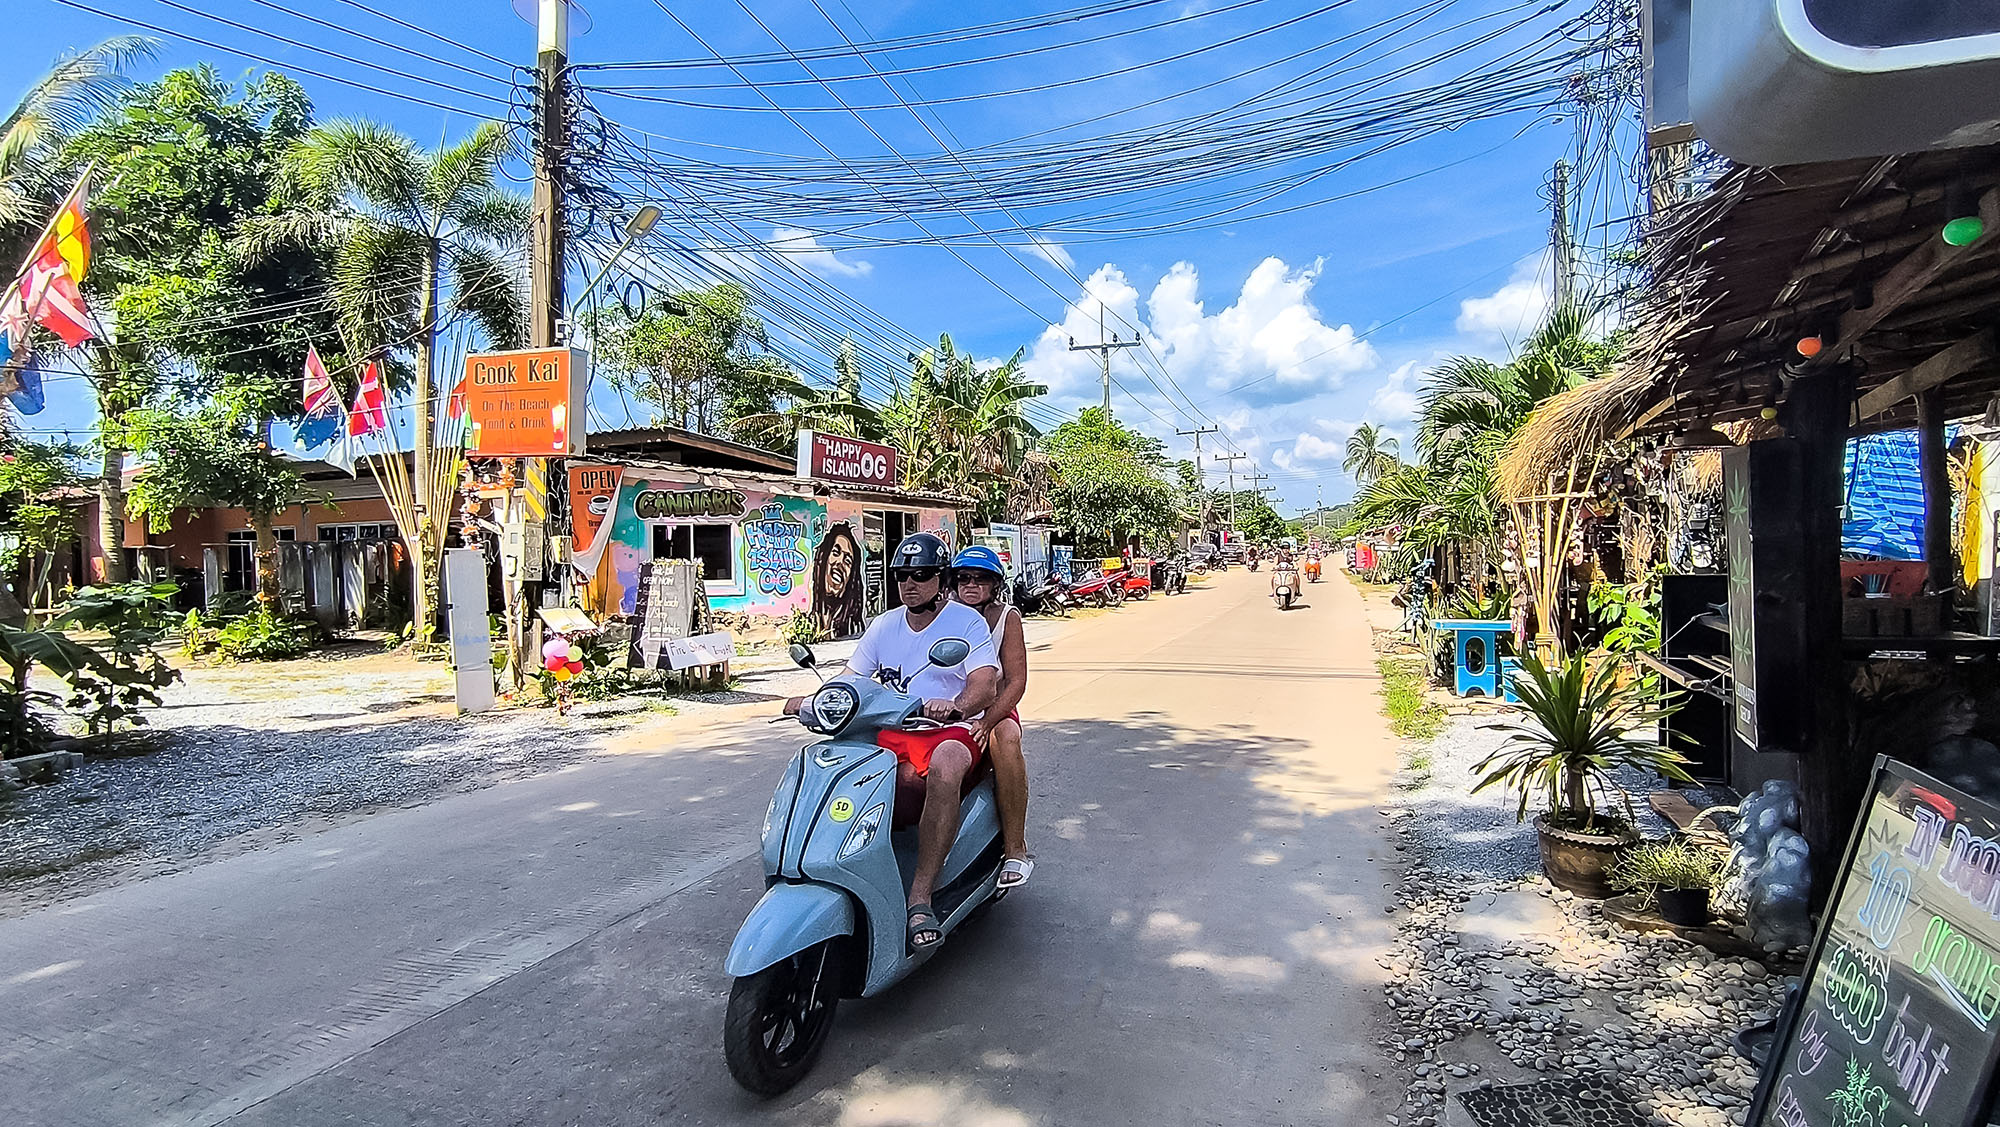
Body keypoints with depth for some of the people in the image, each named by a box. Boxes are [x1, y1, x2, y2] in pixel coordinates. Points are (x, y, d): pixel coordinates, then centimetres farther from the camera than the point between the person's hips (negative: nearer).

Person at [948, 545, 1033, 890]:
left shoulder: (1007, 617, -2)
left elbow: (1016, 681, -10)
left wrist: (986, 722, -26)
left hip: (994, 710, -1)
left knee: (1004, 739, -36)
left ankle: (1015, 849, -28)